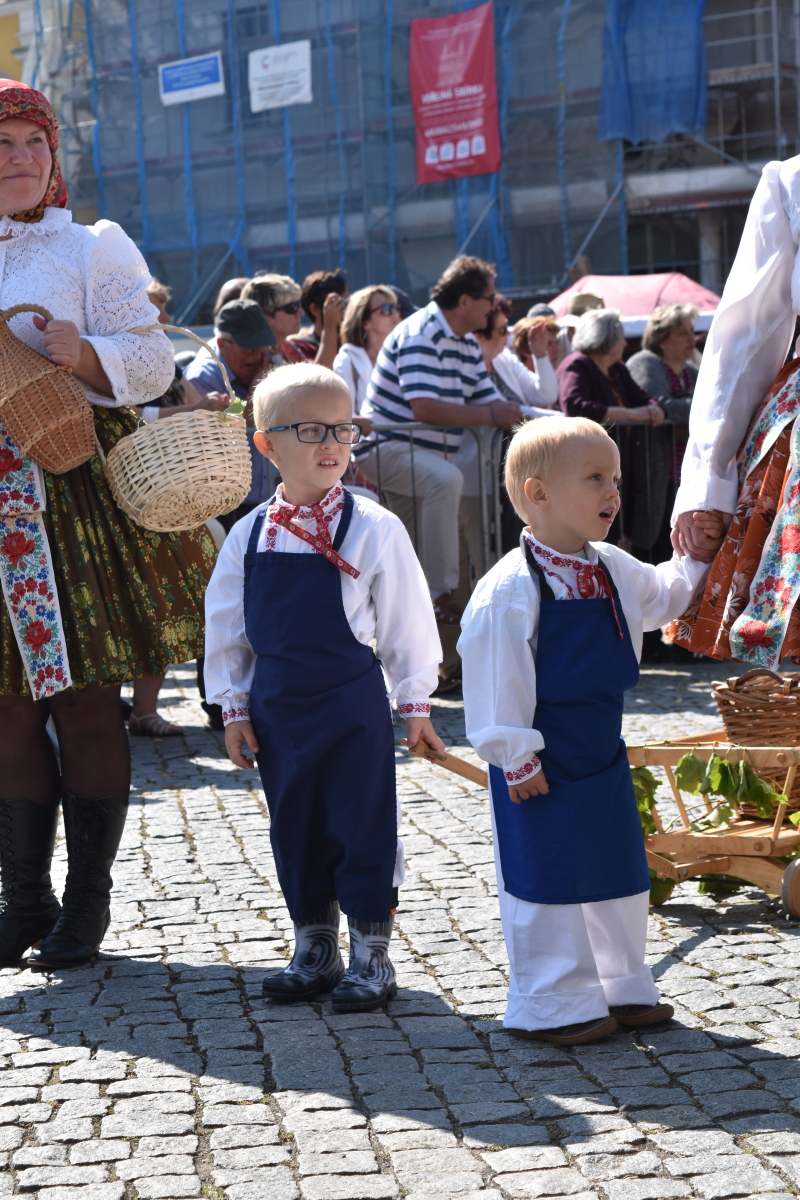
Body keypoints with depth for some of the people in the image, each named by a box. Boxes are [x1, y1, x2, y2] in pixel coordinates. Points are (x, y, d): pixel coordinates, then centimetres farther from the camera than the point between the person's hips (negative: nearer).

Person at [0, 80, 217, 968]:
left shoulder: (93, 248, 6)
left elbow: (152, 364, 0)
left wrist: (84, 353, -18)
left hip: (77, 487, -3)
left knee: (84, 697, -2)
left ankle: (86, 904, 7)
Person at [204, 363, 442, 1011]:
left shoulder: (373, 530, -9)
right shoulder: (250, 535, 1)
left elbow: (407, 619, -3)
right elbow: (226, 626, 8)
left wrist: (415, 701, -2)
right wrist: (234, 707, 6)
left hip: (353, 703, -4)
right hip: (277, 709, 4)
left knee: (363, 829, 3)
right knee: (295, 830, 13)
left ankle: (371, 956, 16)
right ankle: (315, 949, 28)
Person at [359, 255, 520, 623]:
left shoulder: (467, 342, 13)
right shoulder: (420, 334, -17)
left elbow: (487, 400, 13)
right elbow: (424, 407, -28)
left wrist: (510, 413, -10)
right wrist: (490, 416, -25)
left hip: (424, 452, 10)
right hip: (385, 448, -10)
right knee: (446, 480, -31)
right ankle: (440, 598, -30)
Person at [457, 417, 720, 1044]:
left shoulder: (614, 570, 4)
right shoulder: (511, 587, -19)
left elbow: (661, 597, 27)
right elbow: (497, 678, -18)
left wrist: (695, 556, 14)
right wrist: (516, 758, -17)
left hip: (603, 756, 8)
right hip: (542, 764, -8)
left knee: (619, 873, 15)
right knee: (547, 880, 1)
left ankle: (621, 989, 29)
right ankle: (551, 1006, 12)